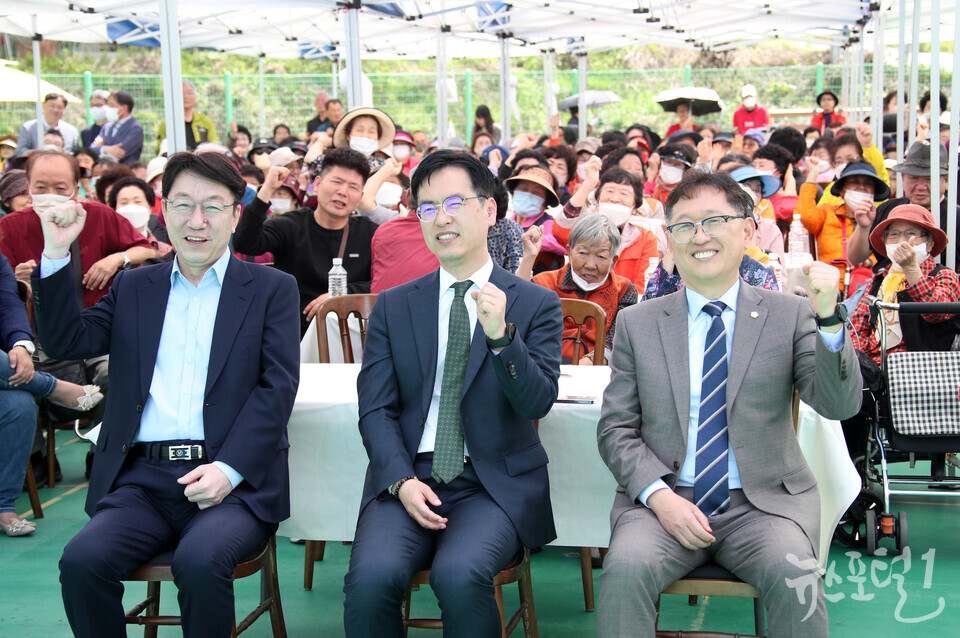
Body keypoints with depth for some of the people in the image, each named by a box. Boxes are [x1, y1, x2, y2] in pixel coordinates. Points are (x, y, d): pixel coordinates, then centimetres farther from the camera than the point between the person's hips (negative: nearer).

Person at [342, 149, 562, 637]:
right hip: (407, 479, 2)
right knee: (371, 577, -27)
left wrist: (501, 335, -22)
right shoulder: (393, 307, 12)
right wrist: (401, 481, -11)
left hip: (495, 485, -2)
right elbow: (375, 409, 6)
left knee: (459, 575, -31)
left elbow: (537, 403, -5)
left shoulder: (535, 304, 5)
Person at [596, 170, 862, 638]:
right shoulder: (637, 323, 9)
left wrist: (828, 318, -22)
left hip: (764, 505, 0)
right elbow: (615, 429, 6)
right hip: (664, 500, 1)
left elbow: (839, 405, -6)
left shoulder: (789, 315, 6)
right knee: (625, 568, -29)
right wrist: (658, 496, -11)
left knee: (795, 576, -30)